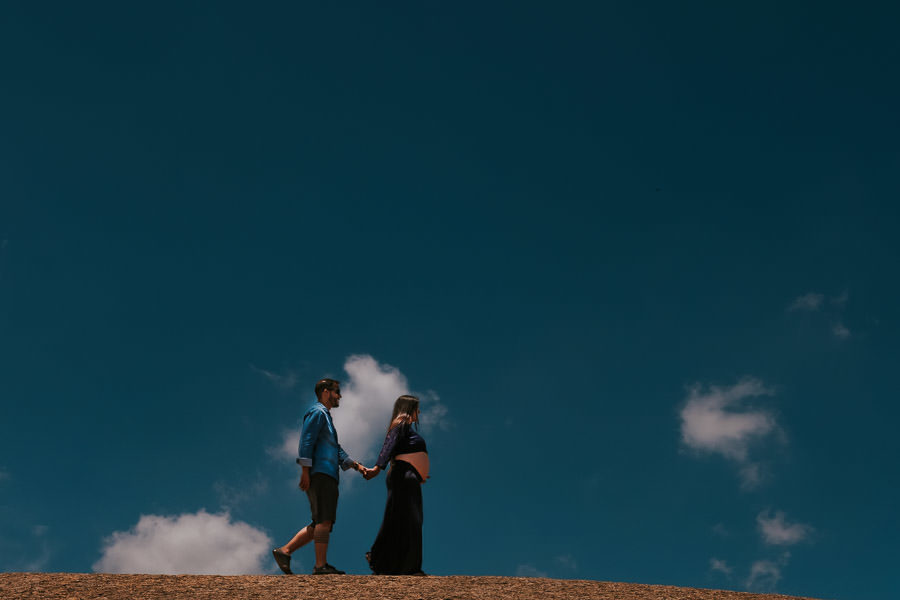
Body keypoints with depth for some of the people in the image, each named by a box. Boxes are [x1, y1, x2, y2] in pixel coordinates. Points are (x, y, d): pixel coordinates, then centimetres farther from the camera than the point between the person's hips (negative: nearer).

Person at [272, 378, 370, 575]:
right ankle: (321, 565, -11)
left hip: (328, 477, 10)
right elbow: (306, 442, -13)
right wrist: (306, 472, -20)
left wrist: (357, 466, 19)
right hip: (320, 475, -10)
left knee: (319, 524, 8)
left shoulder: (325, 416, 29)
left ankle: (285, 551, 9)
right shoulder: (317, 412, -2)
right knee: (324, 521, -12)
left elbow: (337, 450, 29)